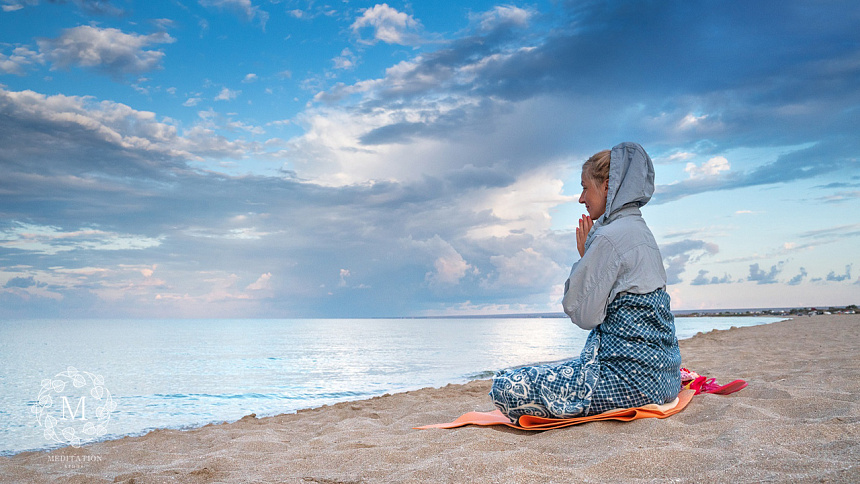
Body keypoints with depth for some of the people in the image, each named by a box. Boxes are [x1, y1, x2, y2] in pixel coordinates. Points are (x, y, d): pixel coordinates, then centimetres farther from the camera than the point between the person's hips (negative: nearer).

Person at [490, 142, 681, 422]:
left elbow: (584, 315, -14)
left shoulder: (609, 237, -16)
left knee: (505, 388, -15)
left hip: (631, 377, -11)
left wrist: (584, 257, -4)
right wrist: (590, 257, 13)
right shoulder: (641, 231, 15)